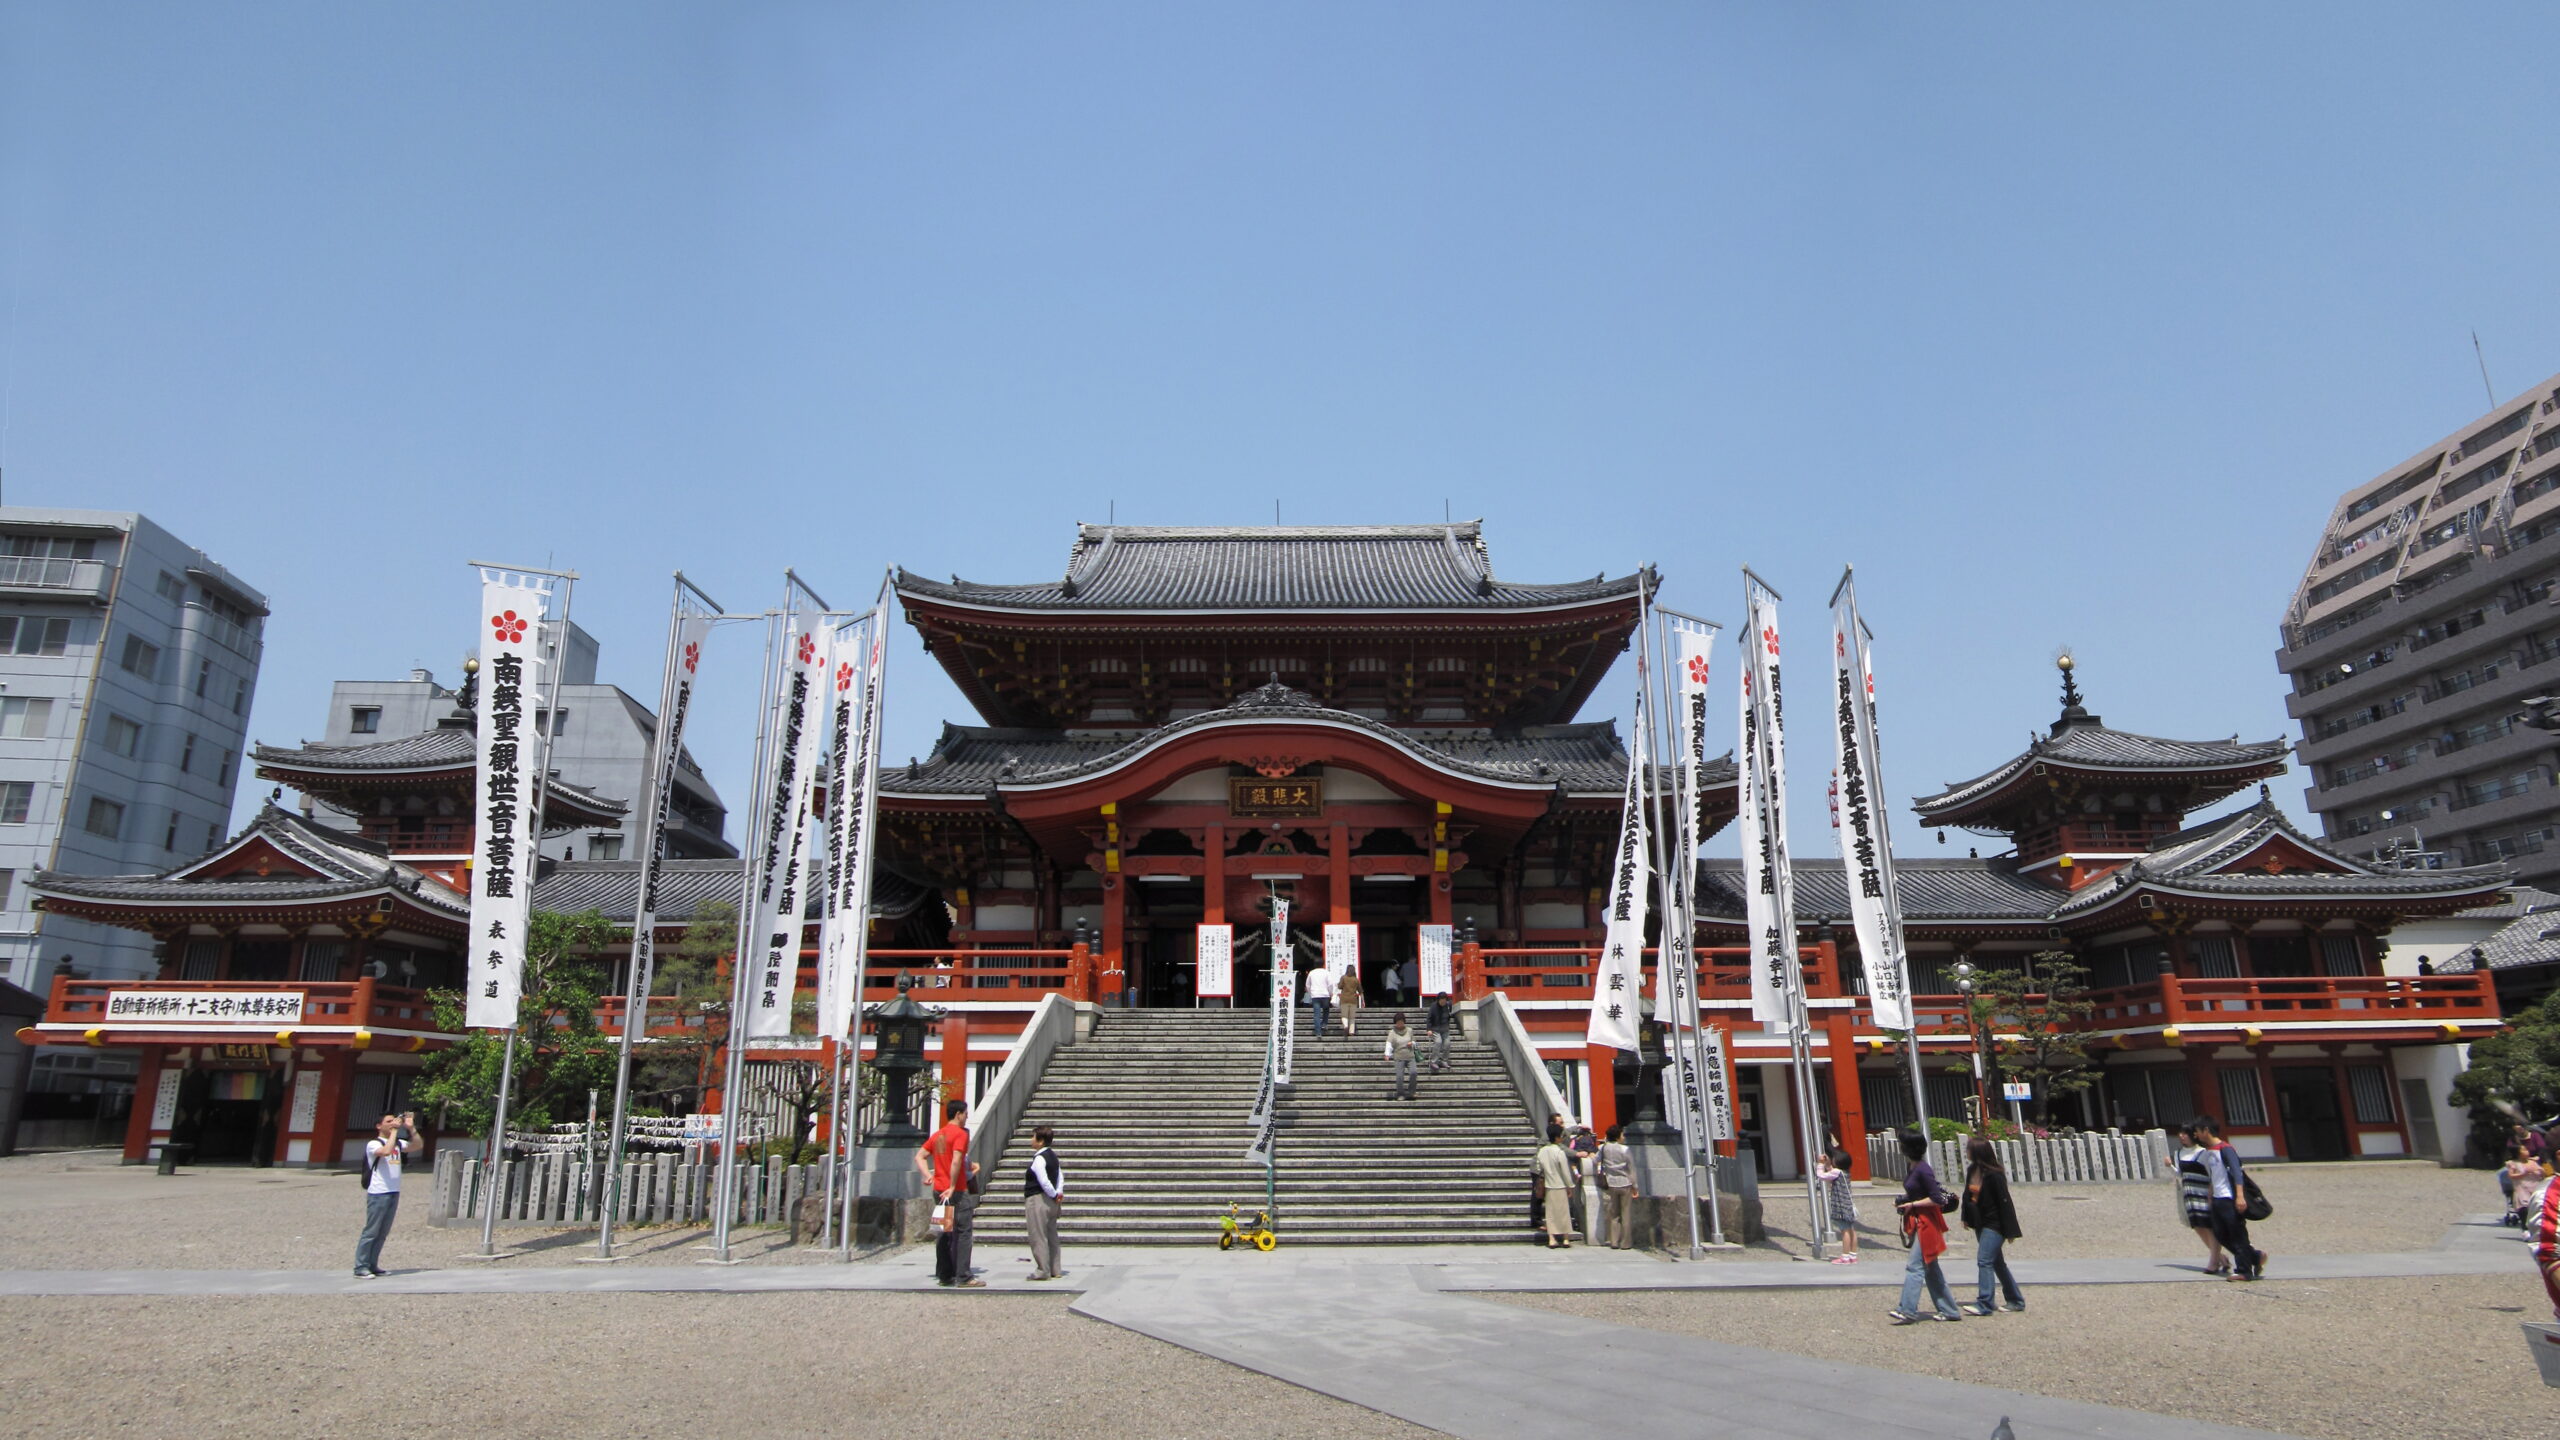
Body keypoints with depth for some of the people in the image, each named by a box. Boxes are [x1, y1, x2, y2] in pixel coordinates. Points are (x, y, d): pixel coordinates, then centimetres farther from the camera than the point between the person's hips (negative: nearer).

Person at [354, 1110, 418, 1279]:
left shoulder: (398, 1143, 14)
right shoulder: (373, 1144, -5)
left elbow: (416, 1146, 5)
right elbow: (386, 1151, -25)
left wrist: (411, 1128, -5)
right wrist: (395, 1131, -19)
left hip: (393, 1193, 7)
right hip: (378, 1193, -7)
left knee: (383, 1233, 9)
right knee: (371, 1231, -6)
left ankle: (372, 1265, 16)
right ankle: (361, 1267, -1)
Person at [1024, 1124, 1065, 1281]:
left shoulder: (1039, 1158, -18)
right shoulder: (1052, 1156, 11)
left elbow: (1044, 1181, -25)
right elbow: (1060, 1177, 11)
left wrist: (1054, 1195, -12)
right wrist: (1059, 1192, 0)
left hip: (1037, 1200, -10)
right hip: (1051, 1202, 10)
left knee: (1038, 1237, -1)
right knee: (1051, 1237, 15)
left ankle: (1043, 1271, 3)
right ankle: (1055, 1270, 20)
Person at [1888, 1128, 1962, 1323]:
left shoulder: (1923, 1170, -19)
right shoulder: (1912, 1168, 10)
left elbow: (1937, 1199, -19)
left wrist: (1912, 1204, -16)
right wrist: (1904, 1201, 8)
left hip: (1926, 1223, -10)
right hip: (1917, 1223, 10)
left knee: (1915, 1267, -10)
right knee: (1930, 1268, 14)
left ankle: (1908, 1311, -10)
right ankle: (1950, 1310, 21)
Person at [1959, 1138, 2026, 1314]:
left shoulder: (1995, 1175, -20)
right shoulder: (1972, 1170, 3)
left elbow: (2005, 1202, -17)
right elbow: (1968, 1195, 14)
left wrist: (2009, 1231, -15)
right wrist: (1966, 1218, 17)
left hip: (1994, 1224, -9)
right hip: (1980, 1223, 9)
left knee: (1984, 1261, -13)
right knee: (1996, 1262, 16)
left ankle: (1984, 1304, -10)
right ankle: (2015, 1300, 29)